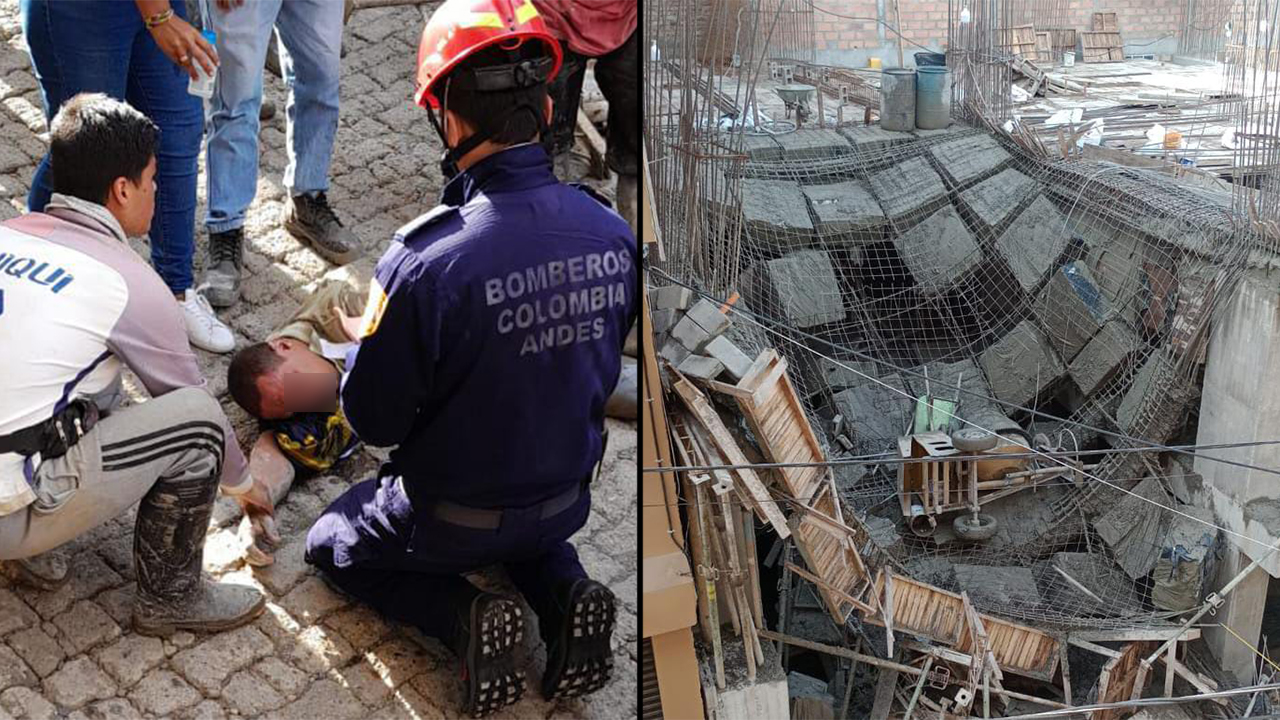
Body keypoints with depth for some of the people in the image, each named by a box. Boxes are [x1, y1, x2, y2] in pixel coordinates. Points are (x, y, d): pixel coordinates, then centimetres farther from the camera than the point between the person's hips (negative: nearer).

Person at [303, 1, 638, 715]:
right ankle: (565, 597, 8)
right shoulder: (613, 235, -15)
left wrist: (368, 345, 2)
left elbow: (374, 420, -18)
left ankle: (467, 618, 0)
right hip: (568, 504, 5)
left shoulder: (424, 260, -32)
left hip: (448, 519, -4)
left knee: (334, 544, 25)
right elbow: (600, 379, 1)